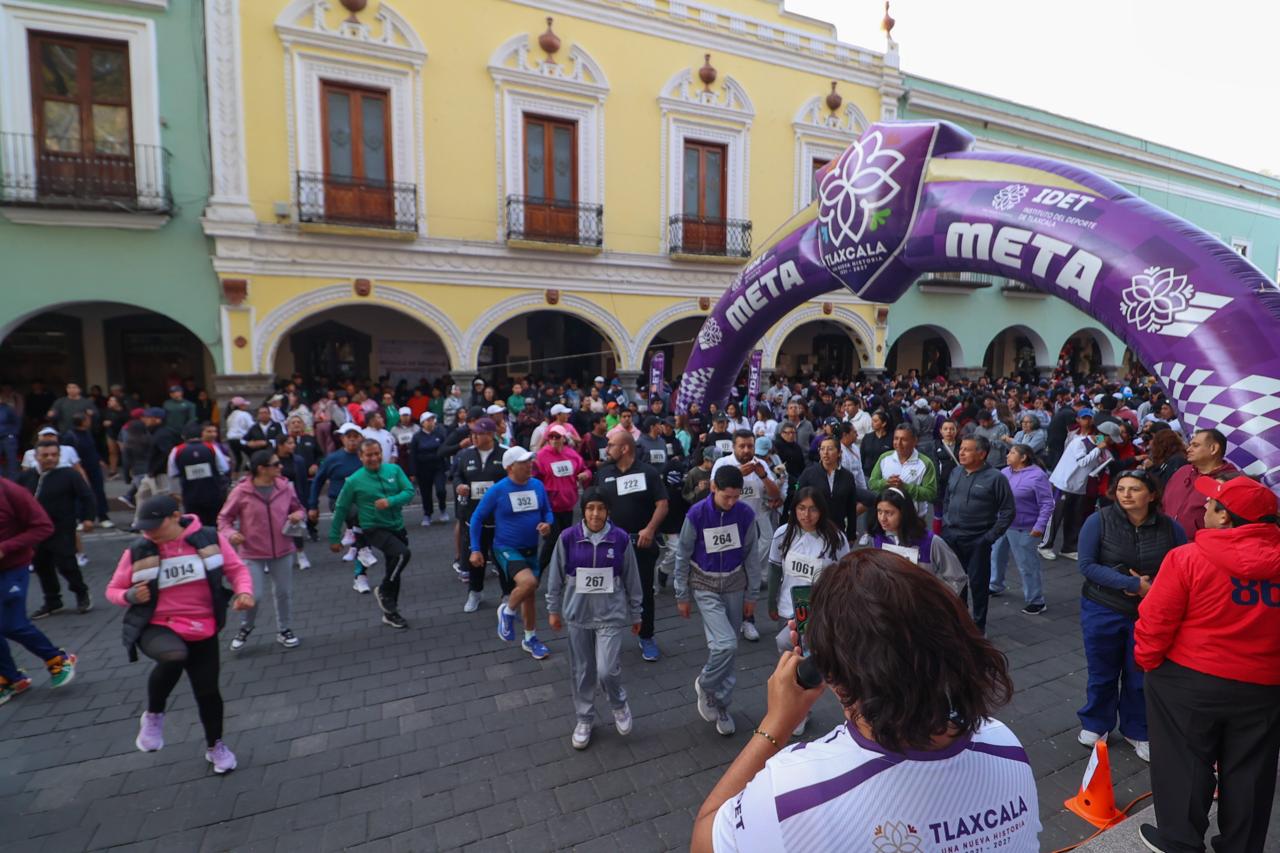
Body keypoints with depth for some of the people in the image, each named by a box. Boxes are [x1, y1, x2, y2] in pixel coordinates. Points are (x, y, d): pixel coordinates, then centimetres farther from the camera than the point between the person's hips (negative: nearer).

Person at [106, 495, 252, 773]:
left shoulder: (209, 539, -9)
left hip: (201, 630, 1)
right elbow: (113, 590, 6)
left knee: (207, 691, 8)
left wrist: (244, 591, -19)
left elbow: (237, 569, 0)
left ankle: (215, 746, 37)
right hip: (156, 627, -1)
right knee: (175, 656, -36)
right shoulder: (137, 551, -7)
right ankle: (154, 715, -4)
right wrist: (130, 596, -17)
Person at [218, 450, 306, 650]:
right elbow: (224, 518, -1)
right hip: (252, 553, -3)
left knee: (284, 592, 11)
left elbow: (298, 508, 11)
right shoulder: (241, 492, -12)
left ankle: (285, 630, 29)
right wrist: (230, 533, -19)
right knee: (253, 594, -3)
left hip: (283, 551, 3)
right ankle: (246, 627, 28)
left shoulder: (285, 487, -4)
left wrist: (298, 515, -12)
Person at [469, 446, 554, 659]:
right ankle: (507, 611, 4)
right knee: (528, 582, -28)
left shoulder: (537, 486, -4)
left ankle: (530, 639, 35)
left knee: (530, 593, 16)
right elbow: (477, 518, -5)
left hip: (531, 549, 5)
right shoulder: (497, 490, -15)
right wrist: (475, 550, -6)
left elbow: (547, 511, 10)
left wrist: (547, 524, -12)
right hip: (507, 549, -5)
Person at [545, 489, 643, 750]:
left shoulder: (621, 538, -11)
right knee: (582, 671, 13)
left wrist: (635, 613, 7)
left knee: (607, 671, -6)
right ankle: (583, 720, 37)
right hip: (578, 614, 1)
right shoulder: (568, 537, -11)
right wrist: (553, 610, 8)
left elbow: (632, 579, 0)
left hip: (611, 614, -1)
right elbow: (555, 576, 1)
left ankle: (619, 705, 27)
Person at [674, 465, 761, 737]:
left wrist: (751, 594, 4)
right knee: (726, 644, -17)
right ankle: (705, 684, 13)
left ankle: (720, 705, 31)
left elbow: (752, 555, 1)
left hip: (734, 585, 3)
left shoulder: (746, 514, -10)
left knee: (728, 647, 10)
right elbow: (683, 556, -7)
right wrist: (682, 596, -2)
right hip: (705, 586, -3)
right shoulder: (697, 514, -17)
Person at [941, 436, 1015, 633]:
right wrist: (945, 524, 8)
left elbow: (1008, 512, -8)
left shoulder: (995, 478, -10)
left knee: (978, 583, 8)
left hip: (977, 542, -5)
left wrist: (990, 537, -12)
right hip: (951, 538, 5)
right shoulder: (956, 472, 6)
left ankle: (978, 626, 24)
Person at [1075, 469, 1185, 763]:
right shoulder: (1099, 521, -14)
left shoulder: (1170, 527, -6)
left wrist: (1153, 587, -18)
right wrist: (1133, 584, -22)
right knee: (1102, 673, 13)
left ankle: (1137, 731, 35)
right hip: (1103, 611, -1)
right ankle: (1095, 725, 34)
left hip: (1150, 614, 2)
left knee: (1140, 675, 13)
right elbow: (1087, 565, -16)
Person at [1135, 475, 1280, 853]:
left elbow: (1155, 622, -15)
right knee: (1248, 771, 18)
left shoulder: (1189, 558, -19)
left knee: (1184, 762, 12)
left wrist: (1147, 661, 1)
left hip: (1190, 681, -4)